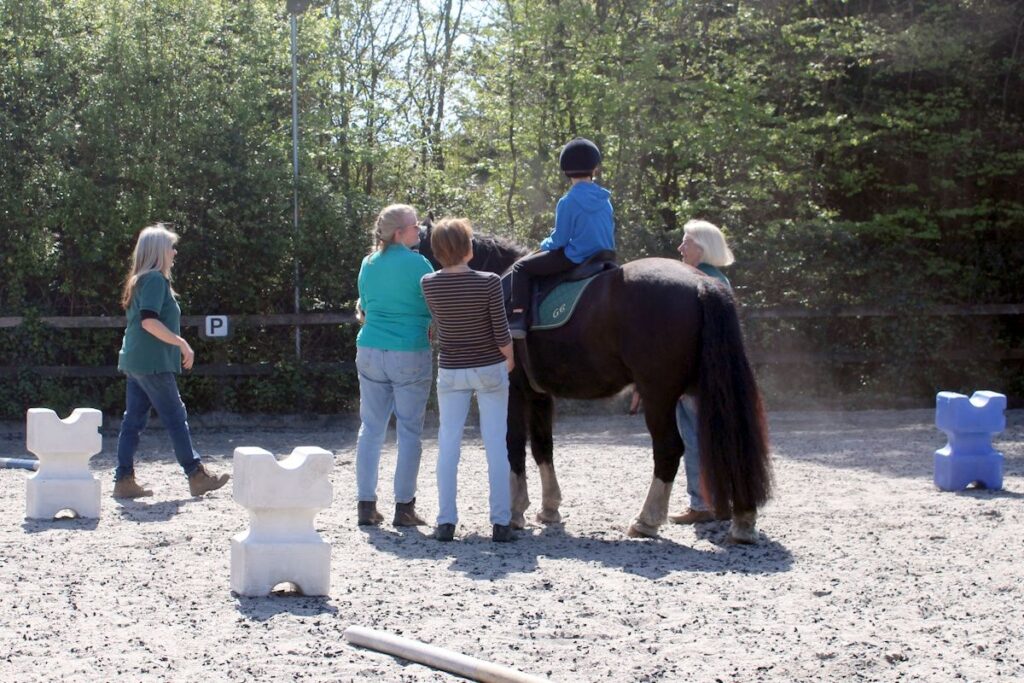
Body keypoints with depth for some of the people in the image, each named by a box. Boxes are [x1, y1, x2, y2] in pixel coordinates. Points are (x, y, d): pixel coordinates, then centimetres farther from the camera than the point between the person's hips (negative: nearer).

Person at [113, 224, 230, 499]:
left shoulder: (140, 280, 17)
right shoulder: (155, 279, -13)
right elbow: (149, 321, -23)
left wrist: (177, 345, 22)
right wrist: (182, 343, -18)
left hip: (134, 362, 9)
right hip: (152, 363, -9)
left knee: (133, 420, 7)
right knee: (176, 418, -2)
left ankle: (124, 480, 6)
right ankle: (197, 476, 4)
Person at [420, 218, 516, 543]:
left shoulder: (429, 284, -8)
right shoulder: (488, 283, -17)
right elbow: (501, 333, -13)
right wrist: (509, 359, 6)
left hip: (451, 372, 2)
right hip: (490, 369, -2)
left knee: (448, 443, 8)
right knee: (495, 444, 4)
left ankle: (446, 522, 6)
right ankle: (500, 522, 4)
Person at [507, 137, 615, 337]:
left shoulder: (568, 202, -17)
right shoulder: (605, 199, 2)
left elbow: (559, 240, -13)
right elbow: (610, 233, 11)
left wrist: (544, 245, 8)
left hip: (575, 259, -7)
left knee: (521, 267, 4)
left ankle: (518, 319, -8)